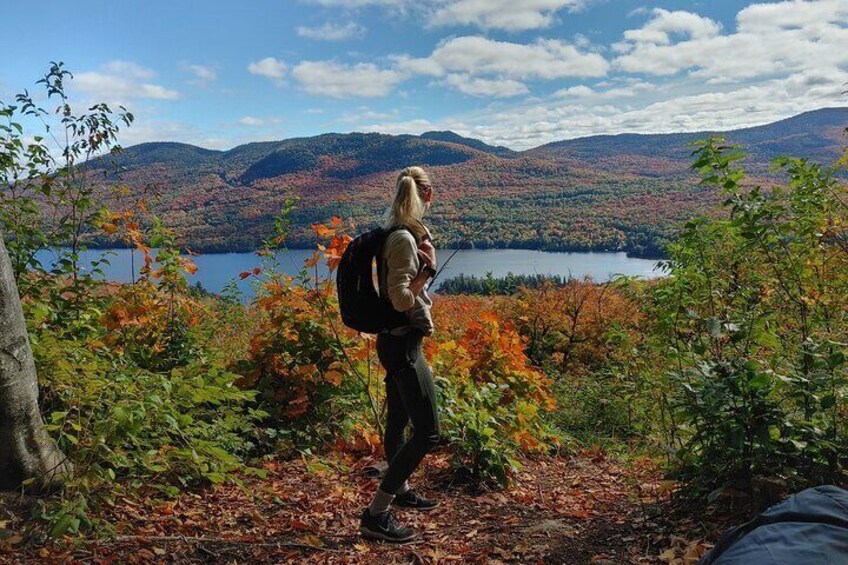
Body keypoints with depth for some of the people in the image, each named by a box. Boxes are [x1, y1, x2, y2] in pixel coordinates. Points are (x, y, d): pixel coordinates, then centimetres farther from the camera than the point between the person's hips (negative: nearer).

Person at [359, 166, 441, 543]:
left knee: (398, 420, 24)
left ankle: (399, 489, 43)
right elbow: (401, 297, -24)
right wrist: (428, 268, -7)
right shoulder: (404, 238, -19)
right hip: (403, 342, -10)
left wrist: (427, 267, -6)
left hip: (396, 340, 10)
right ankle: (376, 513, -4)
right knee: (428, 432, -7)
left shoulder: (402, 234, 10)